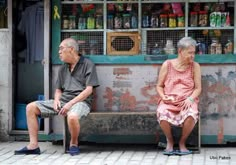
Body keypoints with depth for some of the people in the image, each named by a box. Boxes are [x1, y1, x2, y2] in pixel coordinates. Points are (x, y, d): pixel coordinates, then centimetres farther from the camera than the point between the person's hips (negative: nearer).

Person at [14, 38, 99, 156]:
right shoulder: (63, 68, 19)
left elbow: (89, 90, -10)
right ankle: (33, 145, -10)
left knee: (72, 116, -42)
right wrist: (56, 100, -3)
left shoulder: (87, 65, -2)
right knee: (31, 107, -6)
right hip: (63, 101, 7)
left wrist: (70, 103, -19)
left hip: (80, 101, -7)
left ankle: (74, 143, -11)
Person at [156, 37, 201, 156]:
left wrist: (190, 99, -14)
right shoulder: (167, 64, 6)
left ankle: (182, 142, -7)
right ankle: (169, 141, -4)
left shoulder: (195, 66, 8)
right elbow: (159, 86, 11)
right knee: (162, 114, -35)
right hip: (168, 101, 0)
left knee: (191, 115, -36)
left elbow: (198, 88, 5)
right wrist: (164, 97, -9)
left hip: (187, 101, 0)